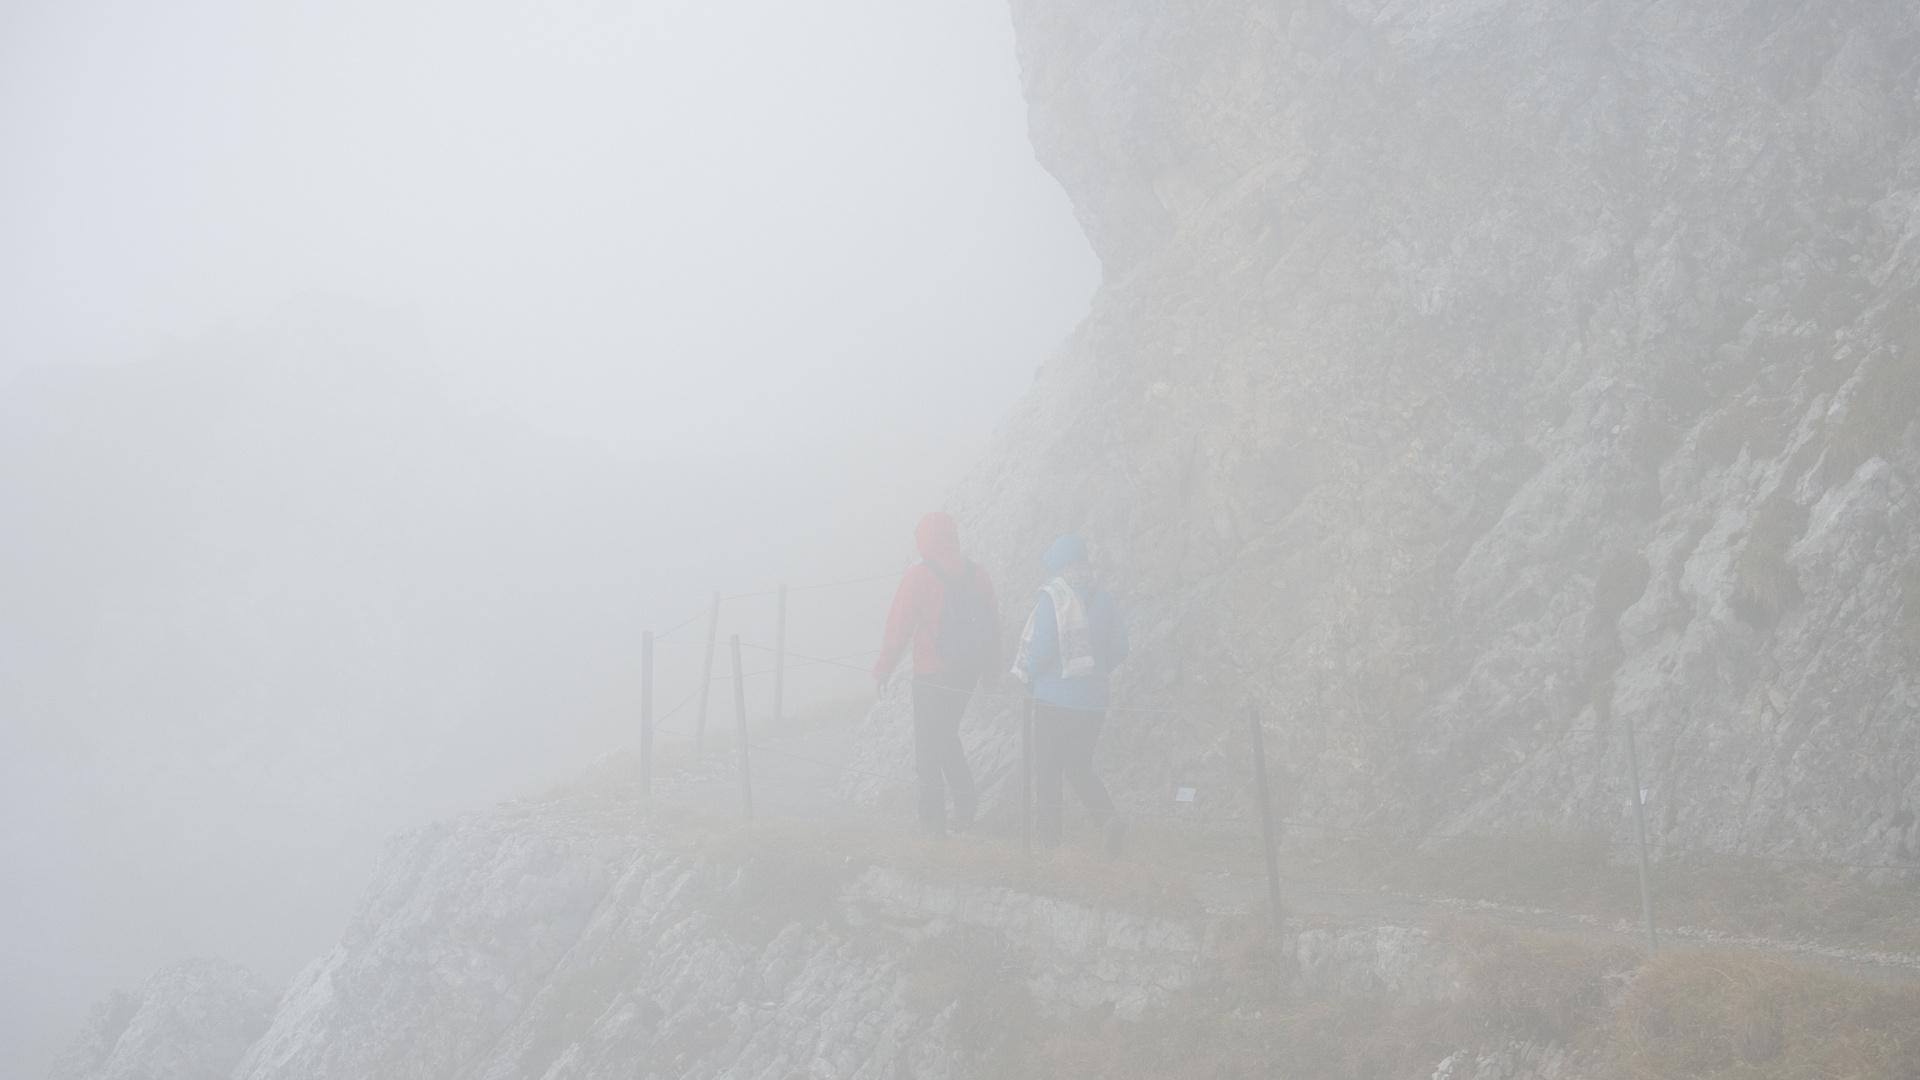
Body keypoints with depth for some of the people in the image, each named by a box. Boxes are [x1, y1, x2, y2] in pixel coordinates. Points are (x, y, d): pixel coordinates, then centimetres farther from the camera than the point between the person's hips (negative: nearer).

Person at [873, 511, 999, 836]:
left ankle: (934, 818, 4)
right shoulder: (977, 574, 5)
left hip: (932, 674, -6)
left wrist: (884, 668, 0)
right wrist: (988, 665, 23)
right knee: (948, 735, 23)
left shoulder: (919, 576, -12)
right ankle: (965, 805, 16)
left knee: (929, 745, 4)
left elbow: (899, 626, -9)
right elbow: (992, 624, 11)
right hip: (967, 672, 6)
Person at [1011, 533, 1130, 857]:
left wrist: (1030, 675, 2)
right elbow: (1119, 650, 7)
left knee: (1047, 770, 7)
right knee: (1079, 768, 14)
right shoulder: (1104, 598, 4)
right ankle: (1110, 819, -10)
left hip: (1054, 698, -5)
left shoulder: (1053, 596, -11)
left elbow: (1041, 648, -16)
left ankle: (1050, 840, 9)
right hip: (1093, 702, 5)